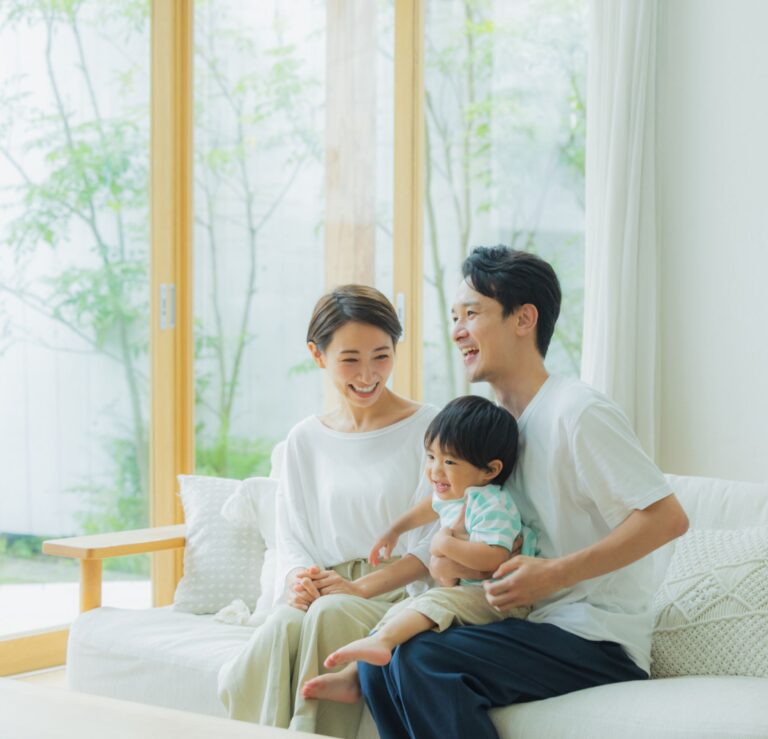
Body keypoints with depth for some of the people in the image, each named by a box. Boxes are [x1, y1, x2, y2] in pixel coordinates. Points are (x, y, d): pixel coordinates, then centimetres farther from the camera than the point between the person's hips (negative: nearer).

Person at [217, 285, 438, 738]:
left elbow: (436, 540, -4)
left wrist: (362, 588, -16)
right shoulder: (305, 440, 16)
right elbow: (291, 536, 16)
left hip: (398, 597, -3)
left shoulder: (428, 428, 2)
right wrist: (298, 581, -8)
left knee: (330, 613, -37)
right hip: (321, 594, 3)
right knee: (282, 625, -33)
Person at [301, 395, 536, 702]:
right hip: (461, 590, 10)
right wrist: (395, 530, 43)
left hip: (497, 600, -10)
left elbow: (495, 557, -35)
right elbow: (434, 505, 39)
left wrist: (446, 544, -25)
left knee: (436, 601, -33)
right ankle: (351, 677, -4)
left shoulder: (490, 505, -19)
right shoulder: (452, 494, 11)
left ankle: (381, 641, -54)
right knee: (400, 611, 1)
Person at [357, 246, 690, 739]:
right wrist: (452, 558, -1)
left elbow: (668, 518, -18)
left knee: (421, 659, -26)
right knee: (380, 656, -9)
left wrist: (554, 574, -21)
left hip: (600, 643, -8)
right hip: (542, 632, 8)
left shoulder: (578, 412, -12)